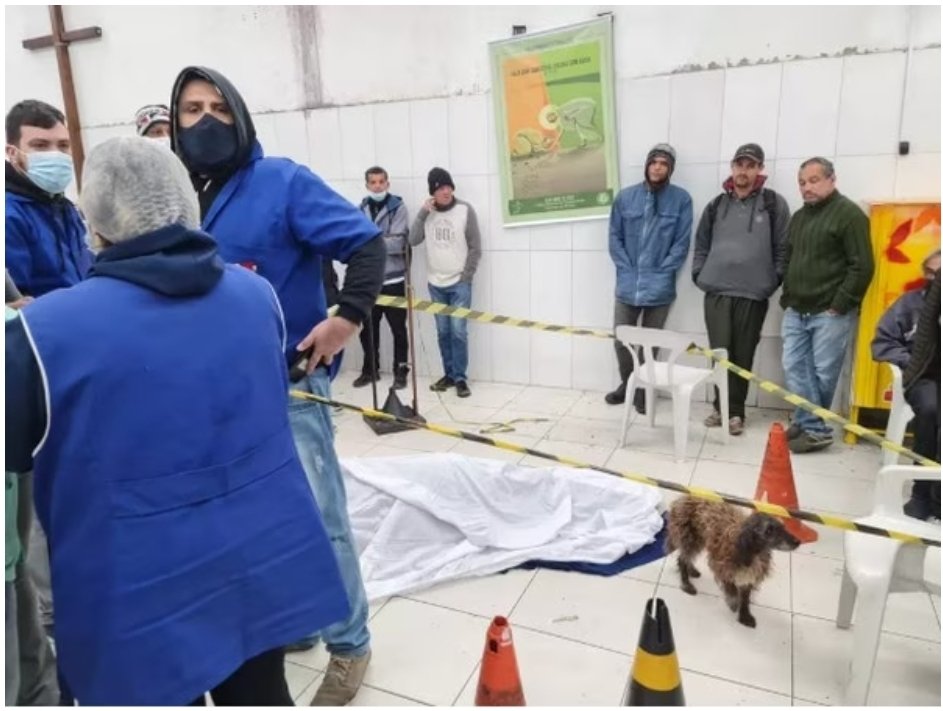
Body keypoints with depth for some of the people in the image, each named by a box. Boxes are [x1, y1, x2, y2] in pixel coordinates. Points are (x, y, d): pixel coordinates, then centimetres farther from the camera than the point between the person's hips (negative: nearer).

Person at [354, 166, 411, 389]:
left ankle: (400, 371, 17)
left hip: (393, 279, -4)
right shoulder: (361, 209, 8)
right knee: (367, 327, 11)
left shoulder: (398, 207, -4)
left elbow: (397, 243, -14)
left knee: (398, 328, 5)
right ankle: (370, 369, 26)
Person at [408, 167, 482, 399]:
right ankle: (449, 374, 19)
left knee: (458, 332, -6)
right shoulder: (428, 212, 5)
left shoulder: (465, 210, -4)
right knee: (443, 332, 8)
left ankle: (460, 378, 3)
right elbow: (413, 240, -5)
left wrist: (466, 277, -8)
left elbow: (475, 248, -4)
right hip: (435, 284, 3)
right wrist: (422, 213, -12)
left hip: (460, 283, -3)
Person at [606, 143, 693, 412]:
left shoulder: (681, 199, -3)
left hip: (659, 286, -2)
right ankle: (627, 383, 30)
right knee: (621, 339, 8)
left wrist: (660, 272, -9)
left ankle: (643, 388, 25)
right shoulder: (625, 196, 2)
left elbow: (682, 243, -3)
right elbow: (614, 237, 4)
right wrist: (626, 269, -4)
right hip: (627, 284, 2)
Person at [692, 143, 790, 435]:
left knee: (743, 356, 4)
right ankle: (721, 406, 19)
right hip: (716, 292, 2)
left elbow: (783, 248, 1)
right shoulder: (716, 205, 12)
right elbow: (701, 245, 17)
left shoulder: (774, 204, 3)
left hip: (753, 295, -2)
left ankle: (735, 410, 16)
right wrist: (699, 274, 6)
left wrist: (774, 280, -5)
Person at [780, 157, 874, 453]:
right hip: (796, 310, 7)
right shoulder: (799, 216, 16)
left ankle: (814, 427, 10)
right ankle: (809, 425, 12)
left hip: (829, 312, -7)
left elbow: (862, 266, -12)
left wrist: (840, 305, -15)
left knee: (822, 372, -1)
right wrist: (787, 296, 14)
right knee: (794, 368, 4)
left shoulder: (849, 214, -7)